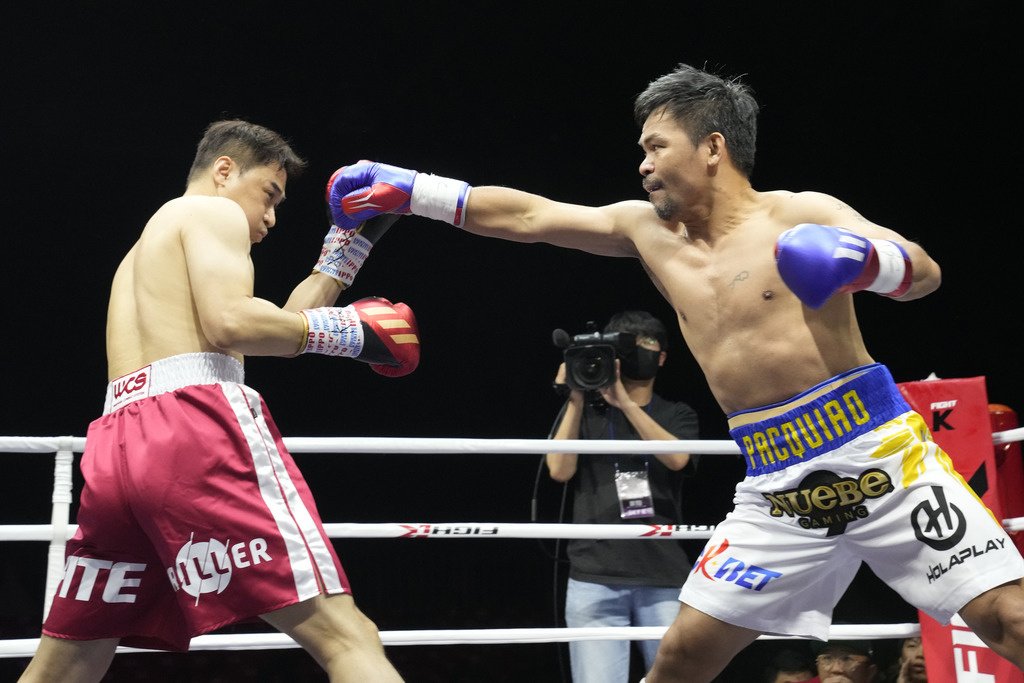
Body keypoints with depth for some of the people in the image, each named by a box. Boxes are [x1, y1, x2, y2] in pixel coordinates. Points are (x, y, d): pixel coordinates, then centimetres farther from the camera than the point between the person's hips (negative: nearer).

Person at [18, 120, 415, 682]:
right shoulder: (214, 212, 10)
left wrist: (345, 250, 34)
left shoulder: (144, 252, 37)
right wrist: (338, 329, 2)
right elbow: (232, 323, -10)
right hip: (196, 425, -9)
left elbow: (262, 335, 32)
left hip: (116, 445, 9)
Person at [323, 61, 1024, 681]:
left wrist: (865, 260, -31)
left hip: (877, 455, -5)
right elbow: (527, 216, 11)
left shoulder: (798, 215, -5)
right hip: (779, 486, 5)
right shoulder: (649, 230, 10)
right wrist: (408, 190, 9)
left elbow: (925, 272, -9)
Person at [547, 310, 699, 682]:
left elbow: (677, 457, -6)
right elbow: (560, 470, 0)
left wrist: (624, 401, -13)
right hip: (594, 578, -1)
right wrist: (575, 397, -1)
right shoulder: (585, 410, 14)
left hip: (665, 578, 1)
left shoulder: (677, 415, 15)